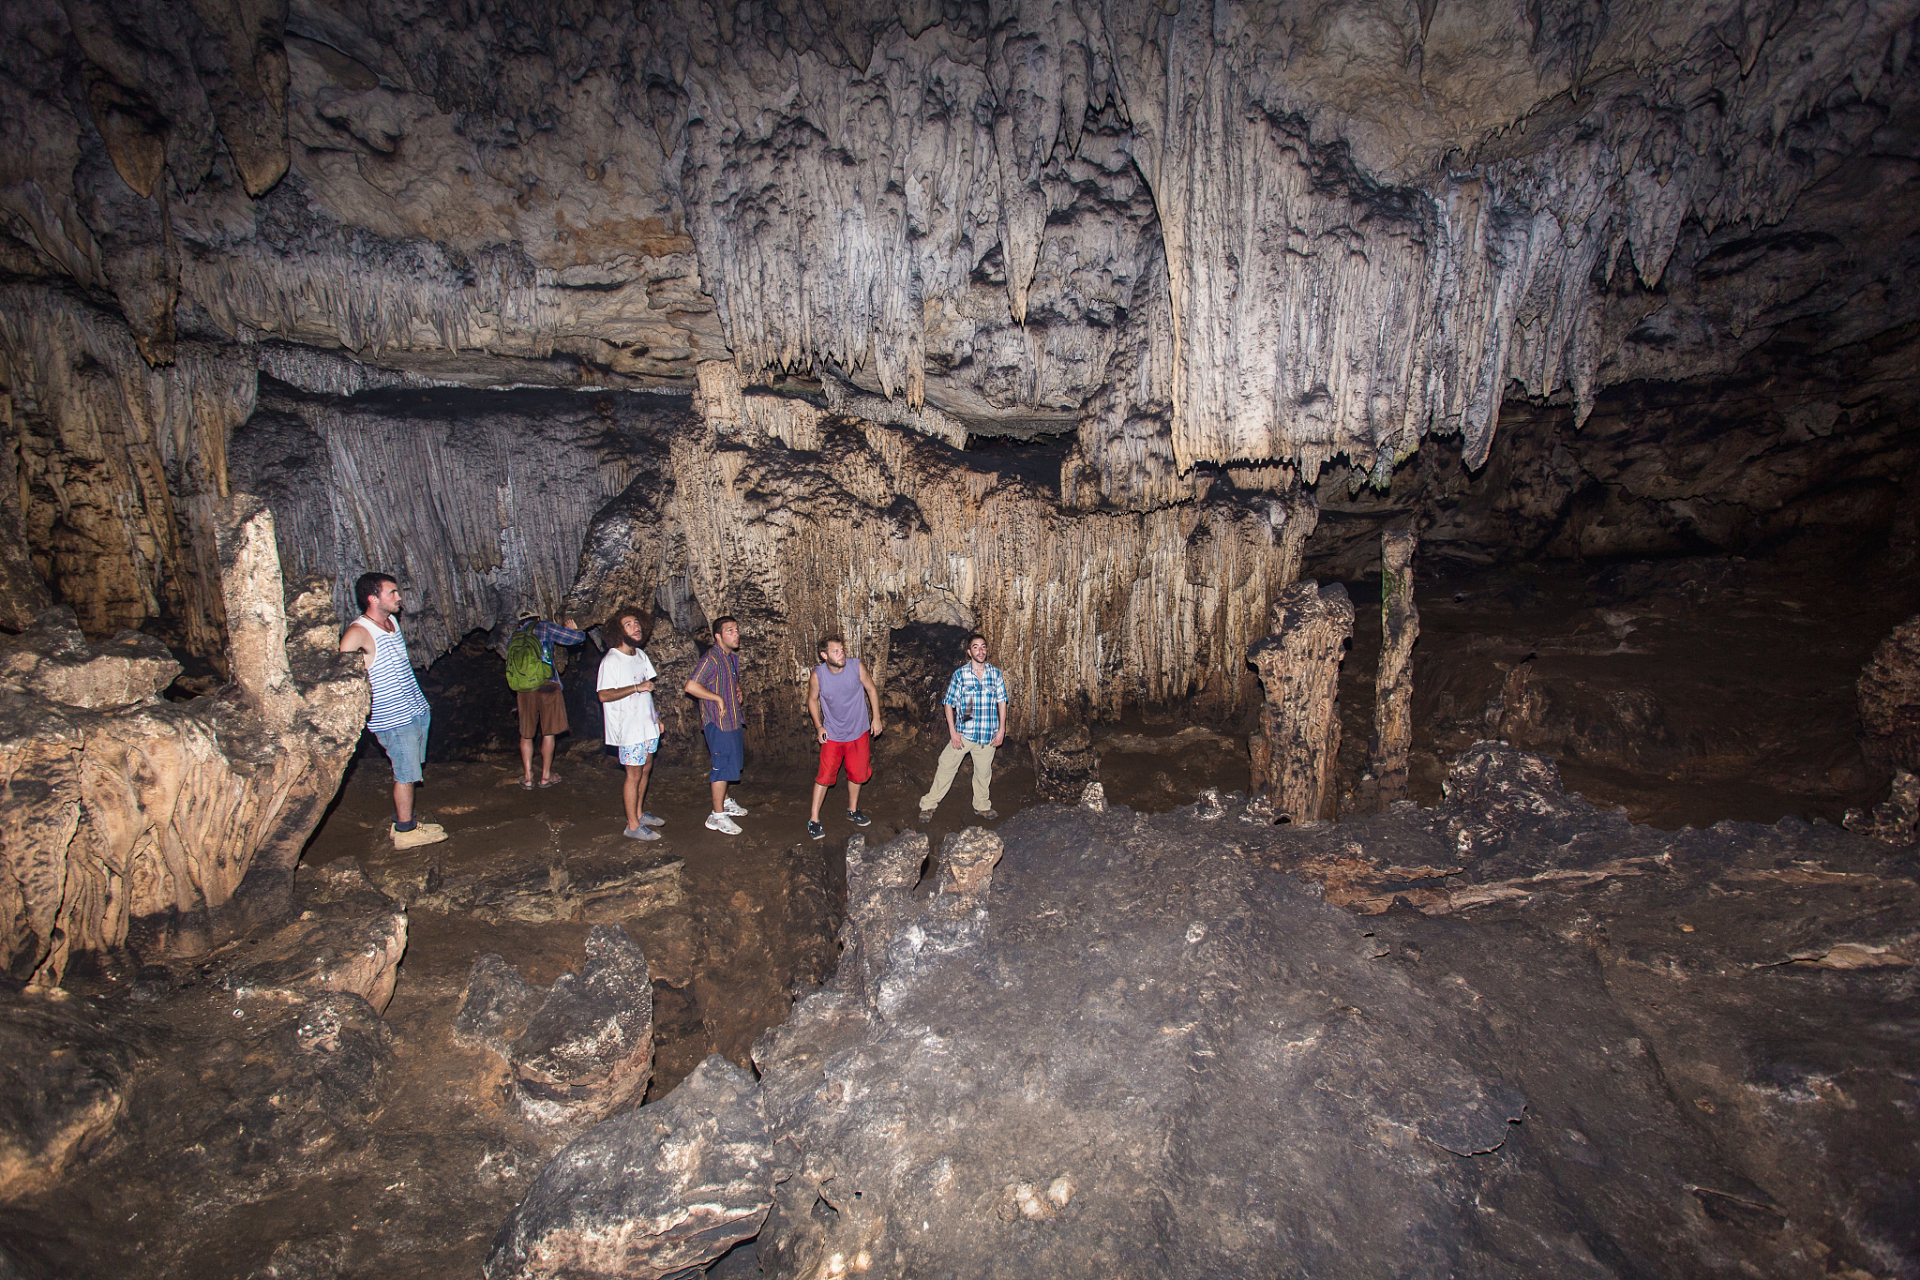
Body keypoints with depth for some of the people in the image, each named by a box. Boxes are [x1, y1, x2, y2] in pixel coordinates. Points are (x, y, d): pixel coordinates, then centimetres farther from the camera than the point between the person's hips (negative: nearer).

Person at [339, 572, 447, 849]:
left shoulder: (392, 621, 10)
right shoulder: (358, 633, -17)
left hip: (416, 710, 8)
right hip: (394, 719, -8)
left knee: (407, 772, 15)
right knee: (406, 774, -1)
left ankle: (403, 822, 25)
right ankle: (405, 832, 10)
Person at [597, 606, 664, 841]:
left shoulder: (640, 655, 9)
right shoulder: (611, 661, -16)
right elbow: (604, 695, -23)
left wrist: (655, 715, 16)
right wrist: (637, 687, -26)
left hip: (647, 723, 8)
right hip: (629, 727, -8)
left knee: (646, 768, 16)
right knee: (634, 774, -1)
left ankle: (640, 813, 31)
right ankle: (633, 826, 9)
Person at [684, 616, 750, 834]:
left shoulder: (733, 657, 11)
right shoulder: (711, 658, -19)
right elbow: (691, 686, -29)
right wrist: (718, 698, -22)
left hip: (732, 720, 9)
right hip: (718, 721, -9)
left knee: (730, 763, 20)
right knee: (722, 765, -5)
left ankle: (725, 801, 36)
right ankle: (718, 815, 4)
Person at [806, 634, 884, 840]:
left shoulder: (856, 666, -15)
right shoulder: (817, 676, -16)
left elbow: (871, 690, -1)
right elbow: (812, 700, 2)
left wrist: (876, 717, -2)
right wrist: (819, 726, -4)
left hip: (858, 732, 2)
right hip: (832, 735, -2)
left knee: (857, 773, 13)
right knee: (824, 776, -5)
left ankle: (852, 811, 35)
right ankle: (813, 820, 6)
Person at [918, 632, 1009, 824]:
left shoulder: (995, 673, 1)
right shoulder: (959, 674, -6)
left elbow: (1002, 702, 7)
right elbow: (949, 704, -2)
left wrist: (1001, 729, 2)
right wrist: (953, 732, -8)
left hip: (988, 734, 2)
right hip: (964, 733, -2)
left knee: (983, 771, 14)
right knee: (946, 767, -1)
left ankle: (982, 806, 33)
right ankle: (928, 806, 10)